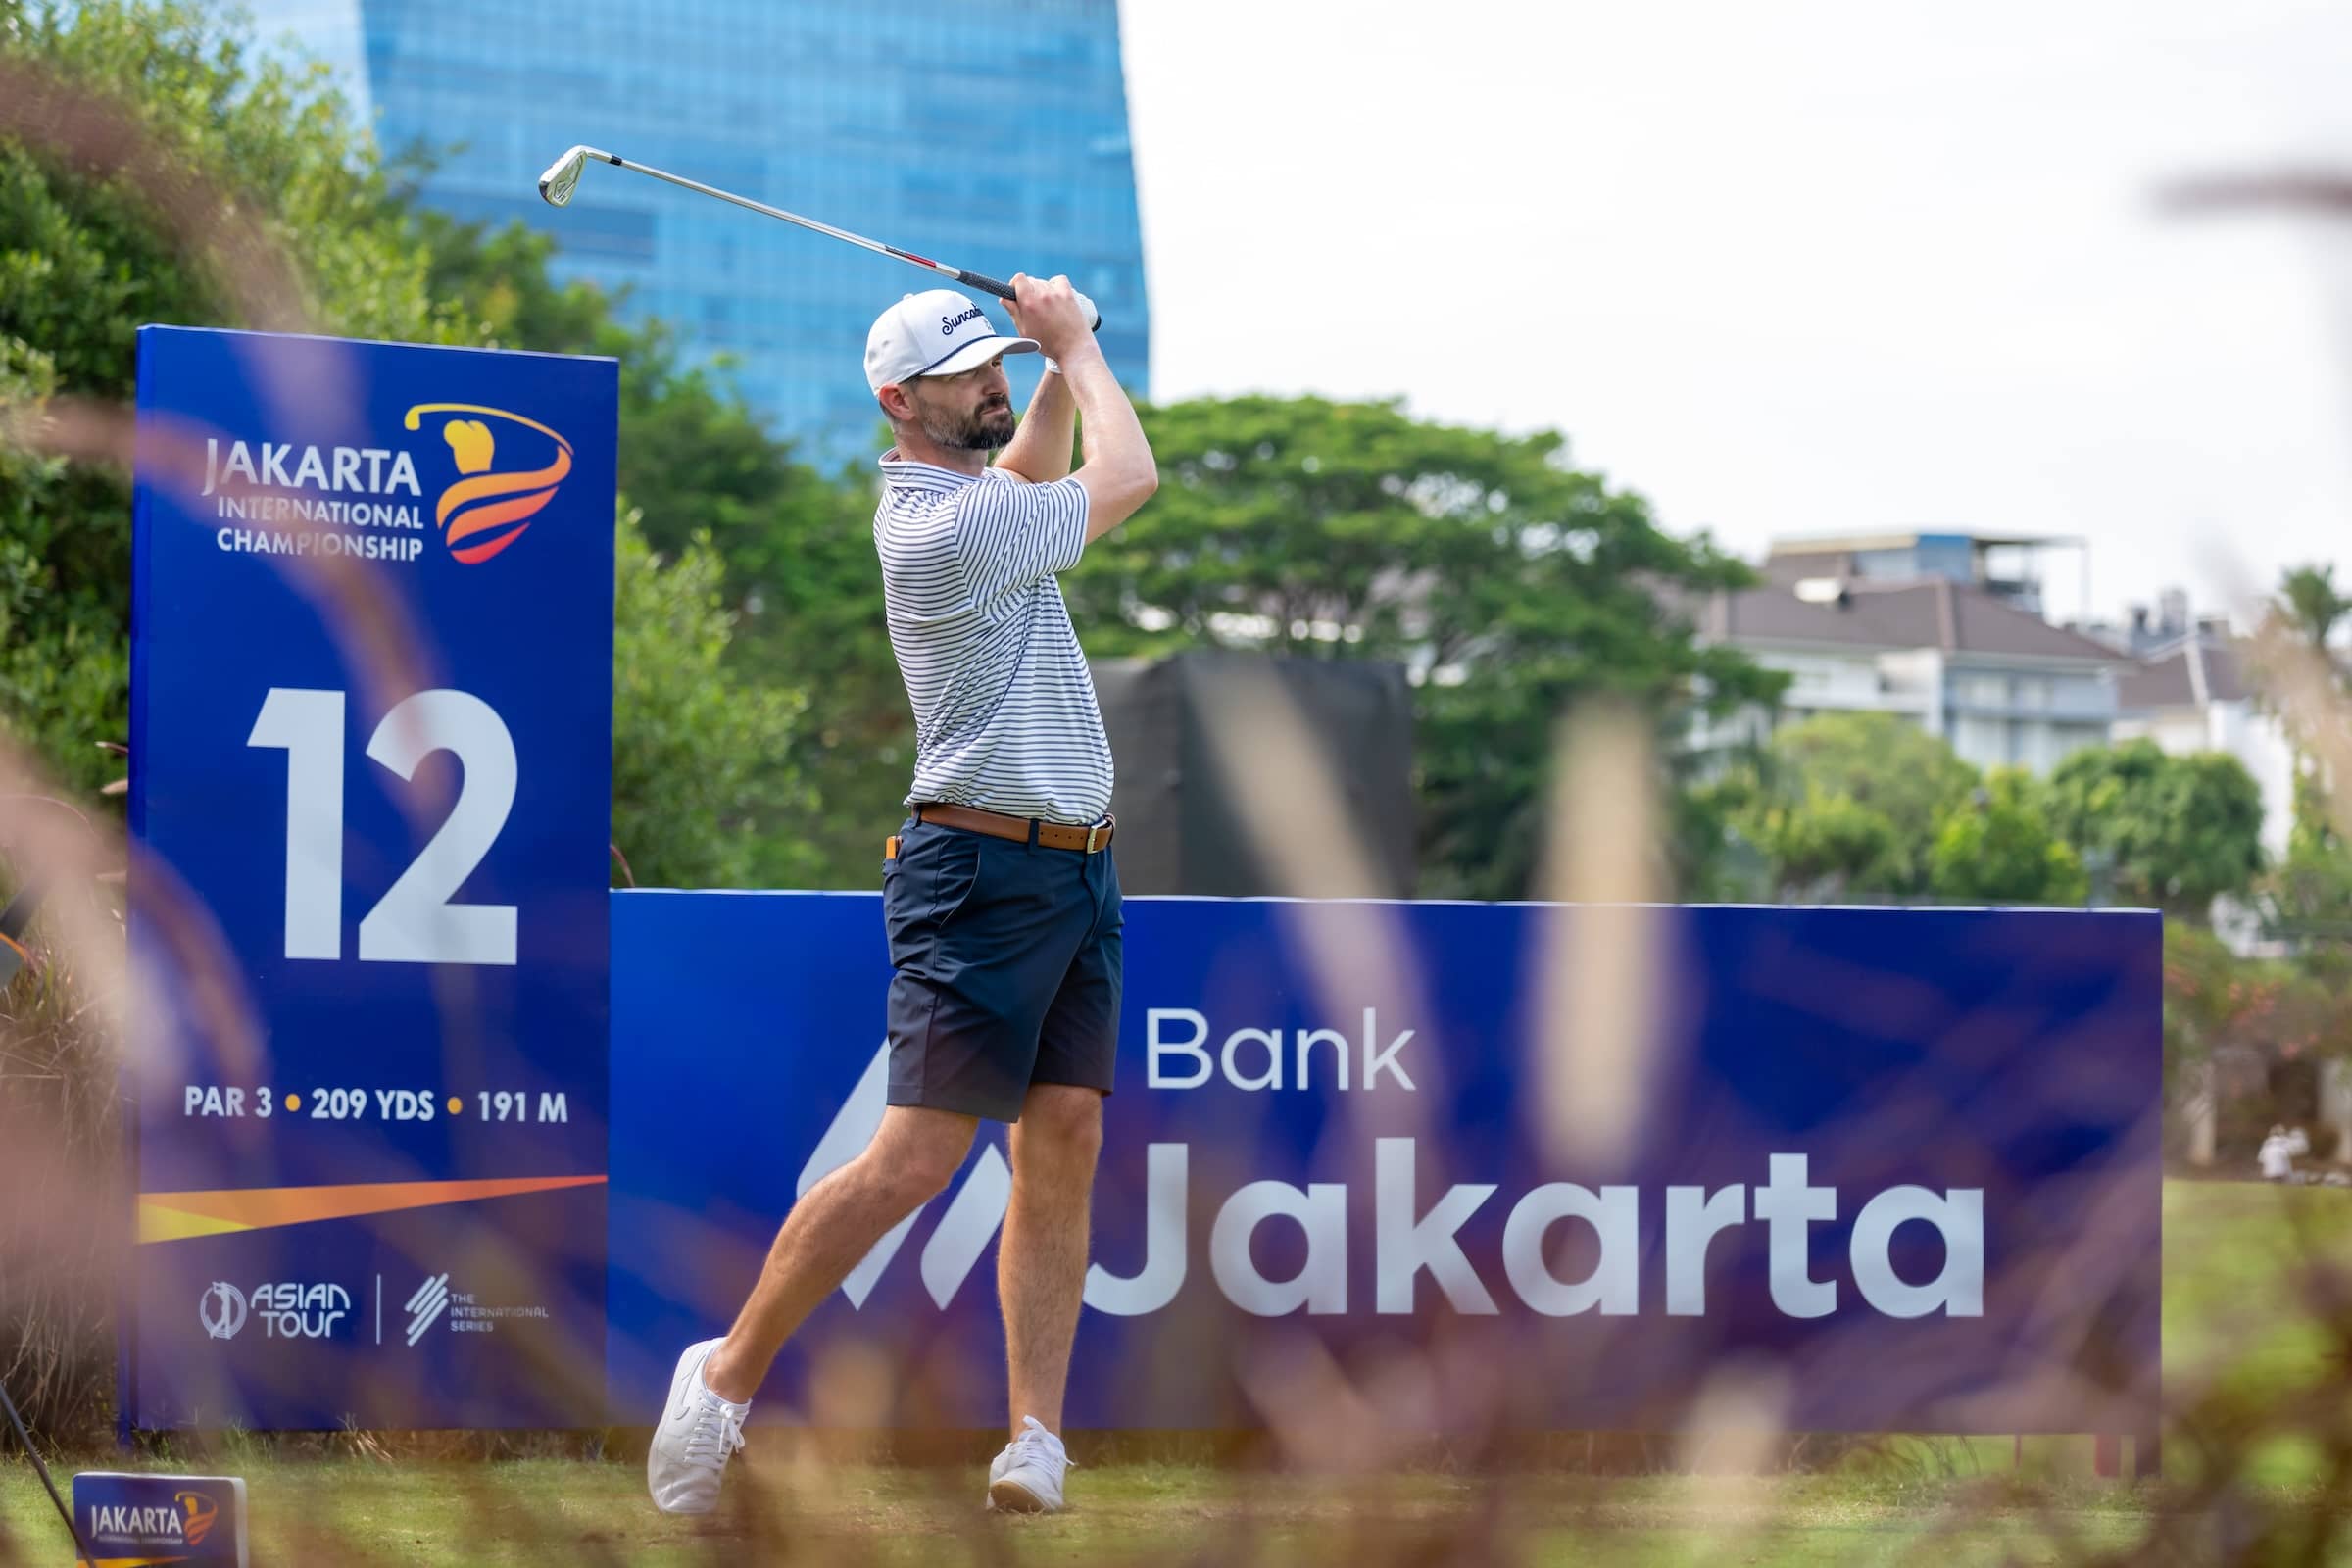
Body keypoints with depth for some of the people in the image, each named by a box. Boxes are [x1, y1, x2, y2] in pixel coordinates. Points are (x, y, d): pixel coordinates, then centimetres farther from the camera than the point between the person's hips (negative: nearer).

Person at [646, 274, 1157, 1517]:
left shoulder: (968, 494, 14)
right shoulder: (947, 528, -15)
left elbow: (1037, 470, 38)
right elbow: (1128, 479, -5)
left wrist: (1060, 362, 20)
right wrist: (1077, 341, 10)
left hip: (1078, 871, 9)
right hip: (982, 868, -9)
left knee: (1063, 1144, -2)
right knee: (917, 1156, -12)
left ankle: (1036, 1444, -7)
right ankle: (727, 1376, 0)